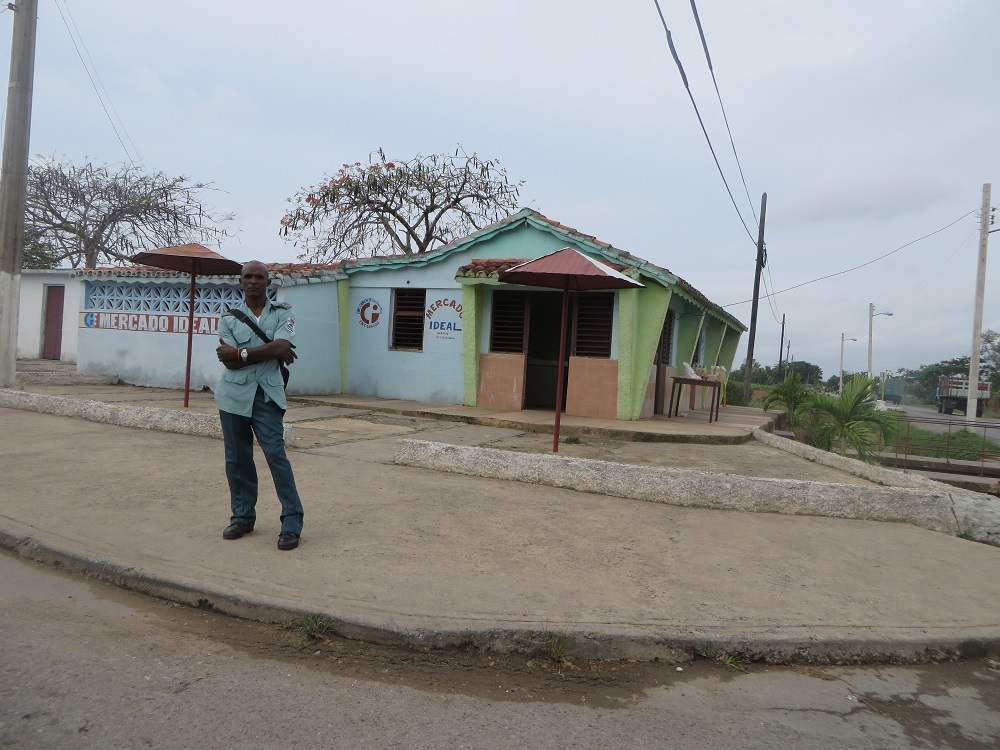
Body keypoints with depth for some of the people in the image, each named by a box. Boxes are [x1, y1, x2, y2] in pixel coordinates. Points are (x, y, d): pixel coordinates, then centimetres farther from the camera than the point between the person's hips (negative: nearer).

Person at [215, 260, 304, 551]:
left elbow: (281, 347, -13)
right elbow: (230, 361, -4)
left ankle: (292, 522, -4)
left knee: (276, 454, -11)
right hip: (234, 395, 3)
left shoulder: (282, 313, 5)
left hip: (267, 396, -3)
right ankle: (242, 516, 23)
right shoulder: (229, 318, 9)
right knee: (237, 459, 9)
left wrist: (241, 353, -9)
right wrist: (270, 352, -7)